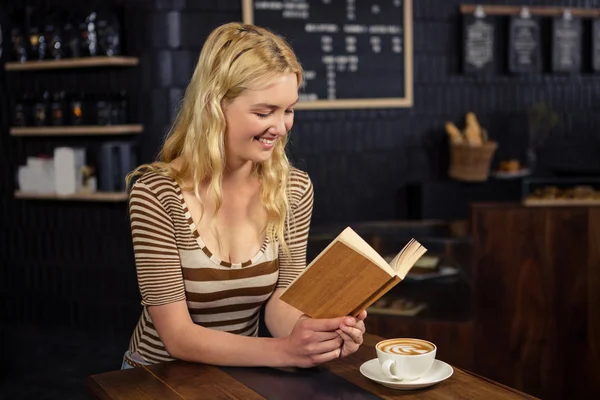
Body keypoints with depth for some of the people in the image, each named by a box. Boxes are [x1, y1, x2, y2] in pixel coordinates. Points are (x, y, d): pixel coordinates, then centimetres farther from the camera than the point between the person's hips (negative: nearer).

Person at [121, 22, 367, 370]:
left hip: (242, 373, 3)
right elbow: (178, 336, -19)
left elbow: (279, 304, -4)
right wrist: (284, 351, -31)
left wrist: (313, 328, -26)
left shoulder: (295, 189, -4)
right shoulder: (156, 194, -18)